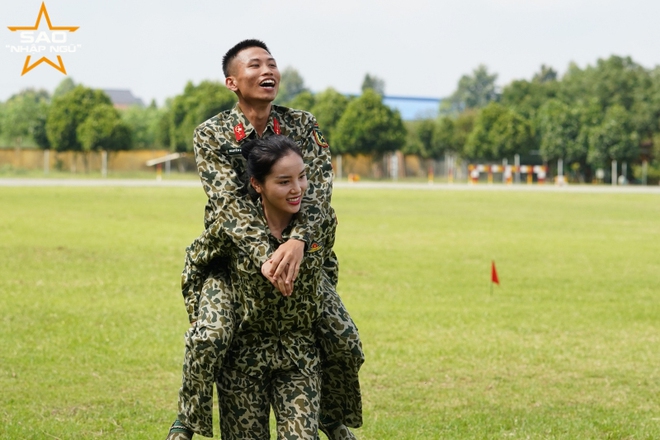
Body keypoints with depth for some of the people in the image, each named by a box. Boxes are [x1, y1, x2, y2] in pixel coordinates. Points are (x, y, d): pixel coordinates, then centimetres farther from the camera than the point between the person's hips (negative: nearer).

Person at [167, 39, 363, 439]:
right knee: (209, 336, -28)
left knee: (346, 343, -7)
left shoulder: (303, 125, -2)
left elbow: (319, 187, -16)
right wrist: (264, 256, -37)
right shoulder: (211, 134, -9)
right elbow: (230, 203, -21)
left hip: (297, 253, 3)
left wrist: (298, 242, -36)